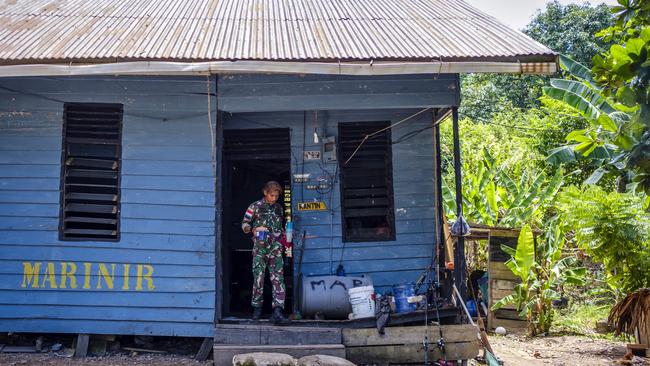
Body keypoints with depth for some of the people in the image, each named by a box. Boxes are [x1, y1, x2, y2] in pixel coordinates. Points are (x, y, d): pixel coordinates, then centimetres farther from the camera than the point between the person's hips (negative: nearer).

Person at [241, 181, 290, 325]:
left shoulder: (278, 208, 16)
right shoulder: (255, 207, 3)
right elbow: (244, 223, 2)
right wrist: (253, 229, -16)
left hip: (276, 248, 3)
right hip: (260, 247, -3)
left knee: (278, 279, -8)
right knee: (258, 278, -1)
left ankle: (277, 312, -14)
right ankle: (257, 308, 16)